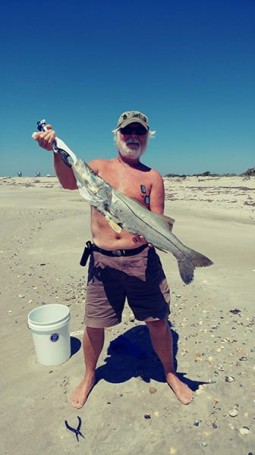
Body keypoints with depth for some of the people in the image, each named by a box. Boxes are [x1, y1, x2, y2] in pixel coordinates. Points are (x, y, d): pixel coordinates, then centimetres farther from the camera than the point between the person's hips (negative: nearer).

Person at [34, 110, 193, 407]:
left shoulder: (152, 177, 4)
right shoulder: (99, 167, 7)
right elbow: (69, 182, -12)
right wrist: (57, 151, -29)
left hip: (142, 259, 0)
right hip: (102, 260, 1)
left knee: (158, 321, 8)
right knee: (94, 325, 10)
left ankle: (169, 373, 38)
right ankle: (89, 376, 40)